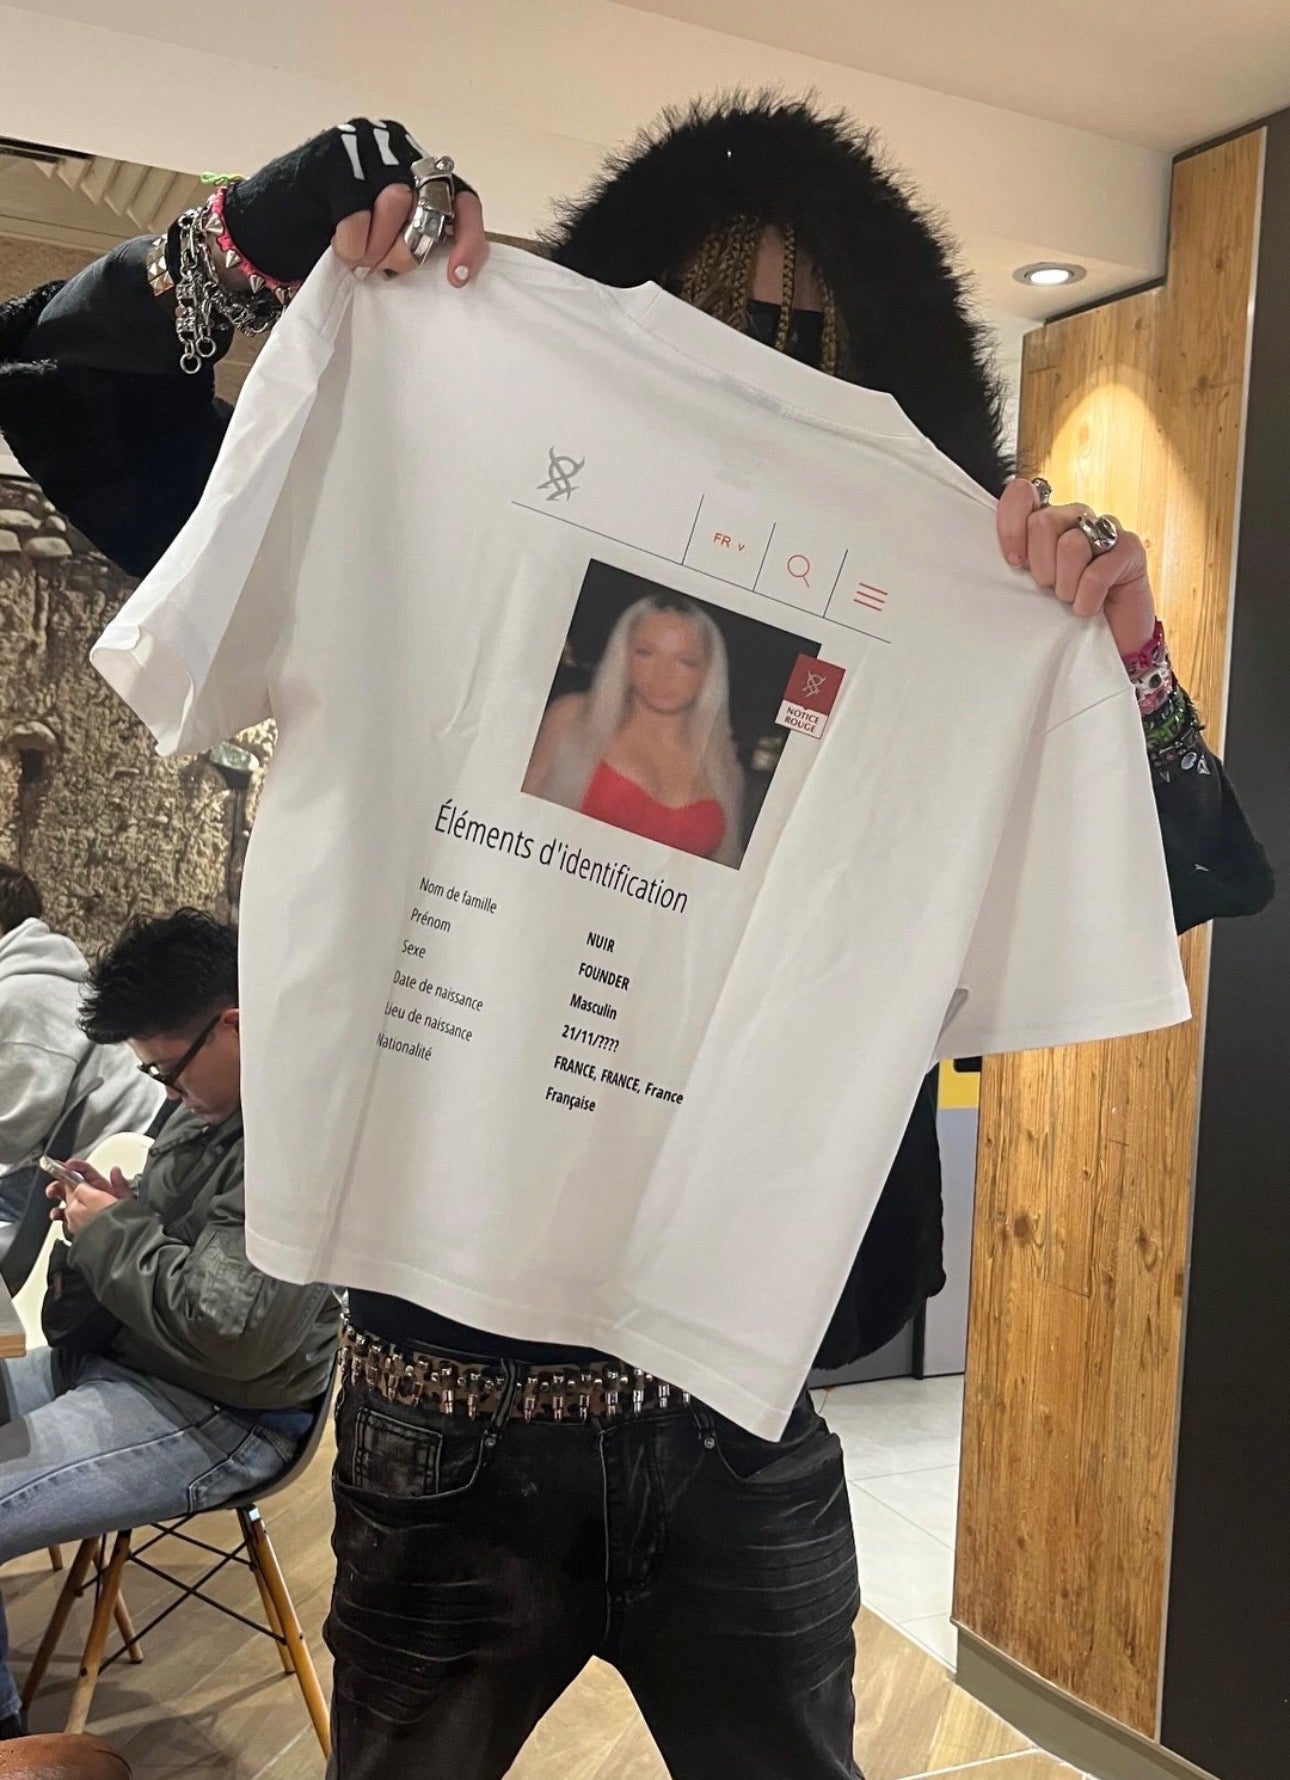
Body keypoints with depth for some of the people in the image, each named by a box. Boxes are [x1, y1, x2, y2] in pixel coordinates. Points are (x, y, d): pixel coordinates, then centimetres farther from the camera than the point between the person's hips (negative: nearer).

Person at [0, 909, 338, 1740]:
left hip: (220, 1417, -10)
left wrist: (111, 1232, -17)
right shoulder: (215, 1098, 5)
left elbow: (230, 1330, -32)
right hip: (118, 1361, 11)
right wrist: (107, 1208, -1)